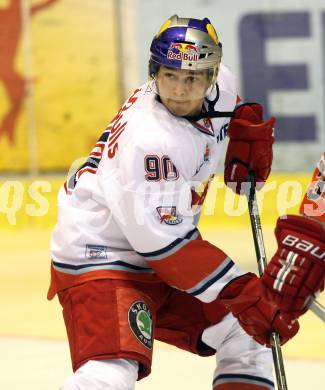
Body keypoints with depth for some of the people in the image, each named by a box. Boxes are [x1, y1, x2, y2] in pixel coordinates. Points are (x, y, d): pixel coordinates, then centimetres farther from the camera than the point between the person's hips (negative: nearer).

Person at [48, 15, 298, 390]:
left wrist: (248, 129, 11)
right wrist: (241, 292, -28)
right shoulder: (150, 139, -30)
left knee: (248, 338, 11)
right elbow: (163, 241, -29)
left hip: (163, 255, 9)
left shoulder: (218, 87, -5)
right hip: (99, 258, -9)